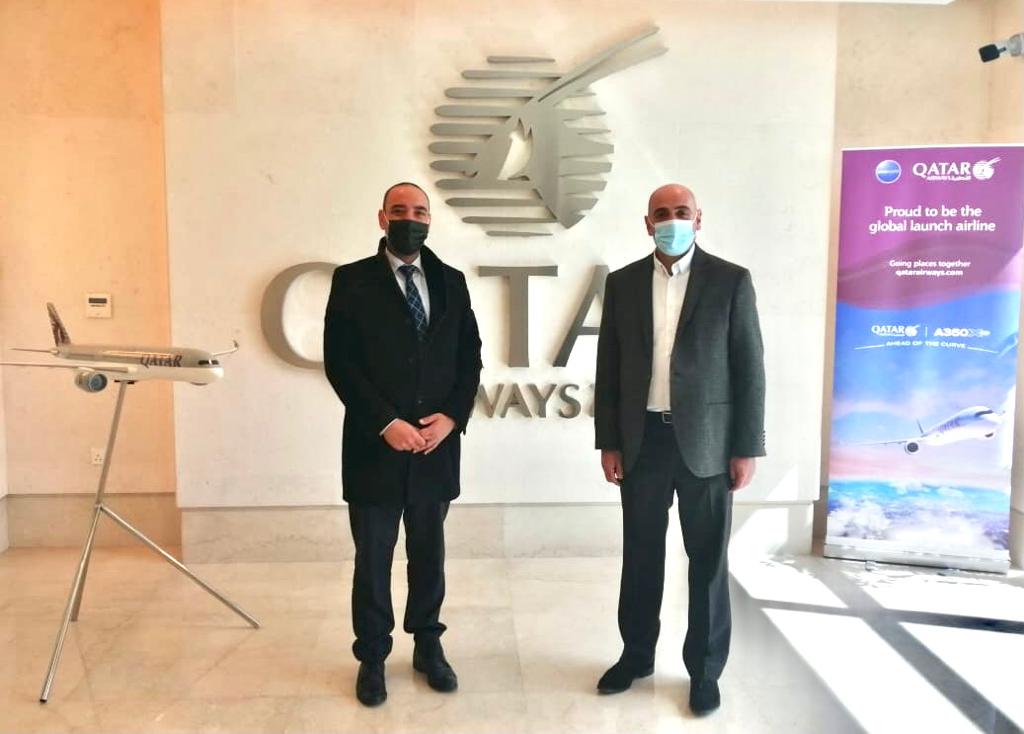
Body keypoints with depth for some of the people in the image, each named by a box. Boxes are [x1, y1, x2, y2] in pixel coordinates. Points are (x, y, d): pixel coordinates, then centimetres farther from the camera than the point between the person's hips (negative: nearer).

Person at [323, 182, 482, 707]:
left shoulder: (451, 282, 8)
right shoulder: (352, 281, -2)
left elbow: (470, 358, 7)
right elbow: (339, 363, -8)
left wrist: (451, 417, -8)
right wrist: (386, 423, -15)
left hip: (437, 445, 3)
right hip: (375, 446, -2)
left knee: (429, 555, 15)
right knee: (372, 560, 9)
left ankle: (428, 646, 32)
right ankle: (372, 656, 27)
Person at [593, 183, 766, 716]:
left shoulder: (731, 280, -2)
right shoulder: (623, 283, 5)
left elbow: (749, 368, -3)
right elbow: (608, 367, 6)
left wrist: (746, 448, -7)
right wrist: (608, 442, 2)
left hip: (705, 440, -2)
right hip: (642, 438, 2)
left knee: (708, 559, 8)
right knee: (640, 554, 13)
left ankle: (704, 668, 24)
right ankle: (637, 653, 31)